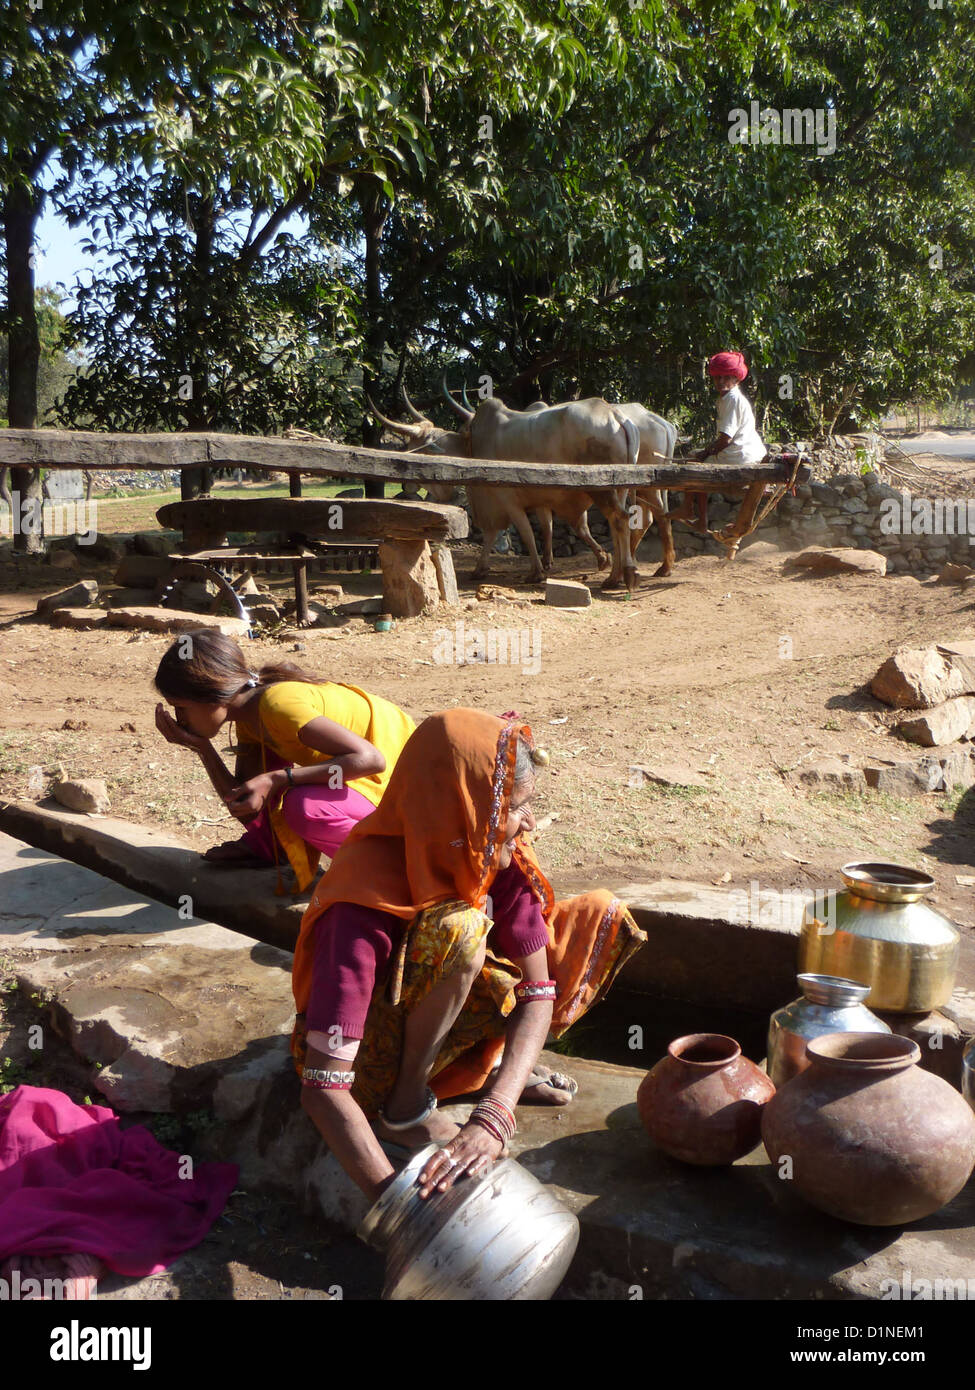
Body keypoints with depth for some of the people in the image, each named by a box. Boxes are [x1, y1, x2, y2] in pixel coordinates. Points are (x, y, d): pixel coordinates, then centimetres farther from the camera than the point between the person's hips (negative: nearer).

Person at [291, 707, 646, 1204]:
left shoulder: (501, 860, -17)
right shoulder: (364, 902, -35)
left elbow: (538, 993, -19)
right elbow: (322, 1089, -36)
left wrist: (491, 1120, -34)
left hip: (439, 1037, 6)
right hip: (371, 1064, -5)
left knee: (600, 917, -8)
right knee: (458, 928, -37)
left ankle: (495, 1063, 1)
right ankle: (405, 1107, -15)